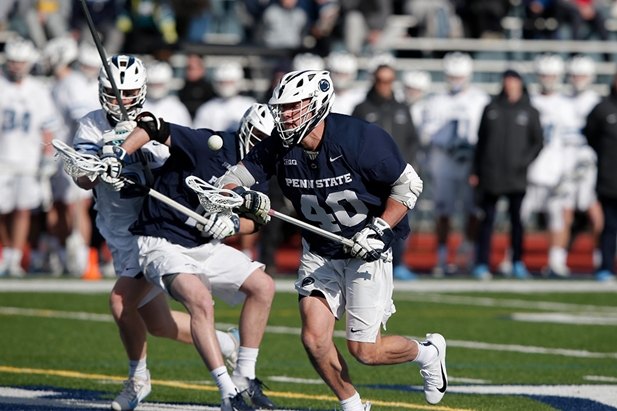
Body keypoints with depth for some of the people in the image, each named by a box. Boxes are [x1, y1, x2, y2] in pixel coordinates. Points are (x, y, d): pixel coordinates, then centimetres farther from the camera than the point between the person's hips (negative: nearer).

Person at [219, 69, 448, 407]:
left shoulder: (360, 138, -23)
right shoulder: (280, 145, -9)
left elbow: (408, 184, -14)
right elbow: (235, 176, -5)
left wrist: (379, 230, -23)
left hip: (367, 252, -4)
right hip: (319, 250, 5)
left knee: (364, 350, -4)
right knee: (314, 339, -9)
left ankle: (428, 352, 27)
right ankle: (352, 406, 14)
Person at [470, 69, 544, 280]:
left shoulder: (530, 112, 8)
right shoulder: (491, 110, 11)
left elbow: (537, 142, 8)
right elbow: (481, 141, 12)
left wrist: (525, 160, -9)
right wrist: (475, 171, 8)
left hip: (516, 175, -1)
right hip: (490, 173, 1)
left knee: (517, 219, 0)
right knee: (488, 219, 0)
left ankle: (518, 262, 10)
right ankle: (482, 264, 0)